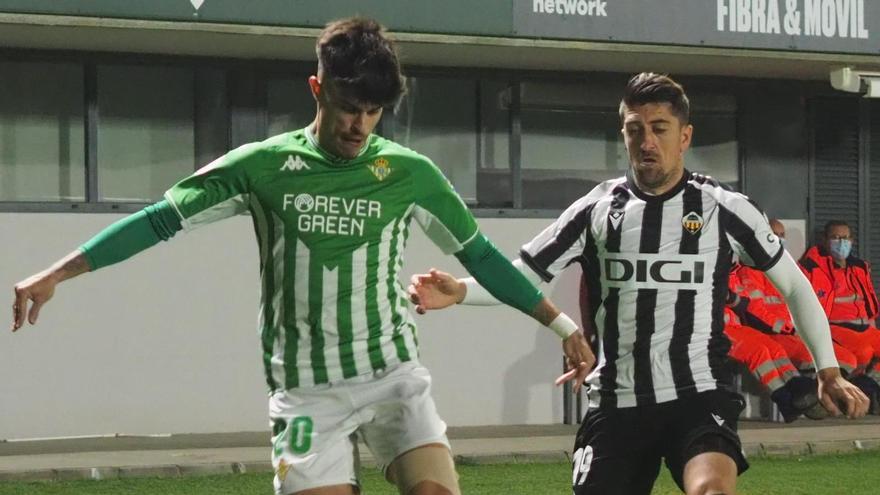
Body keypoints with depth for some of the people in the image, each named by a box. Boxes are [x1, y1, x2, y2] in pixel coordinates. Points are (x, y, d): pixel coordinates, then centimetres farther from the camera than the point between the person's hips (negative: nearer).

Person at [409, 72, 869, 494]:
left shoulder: (724, 209, 2)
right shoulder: (597, 210, 5)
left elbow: (795, 286, 11)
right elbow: (520, 276, 4)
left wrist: (828, 369, 5)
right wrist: (458, 291, -15)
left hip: (699, 395, -2)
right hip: (616, 403, 2)